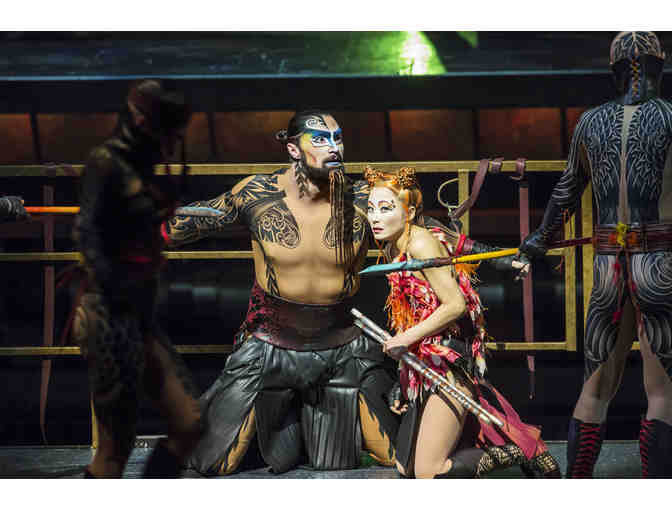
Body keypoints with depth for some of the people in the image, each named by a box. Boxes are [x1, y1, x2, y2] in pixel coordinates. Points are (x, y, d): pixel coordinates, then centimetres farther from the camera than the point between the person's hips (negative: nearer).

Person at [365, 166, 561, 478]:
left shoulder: (421, 243, -16)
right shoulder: (393, 248, 11)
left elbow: (455, 305, -20)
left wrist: (406, 339, -16)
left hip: (451, 366, -10)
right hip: (429, 367, 10)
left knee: (428, 473, -12)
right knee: (405, 468, 10)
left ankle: (521, 451, 3)